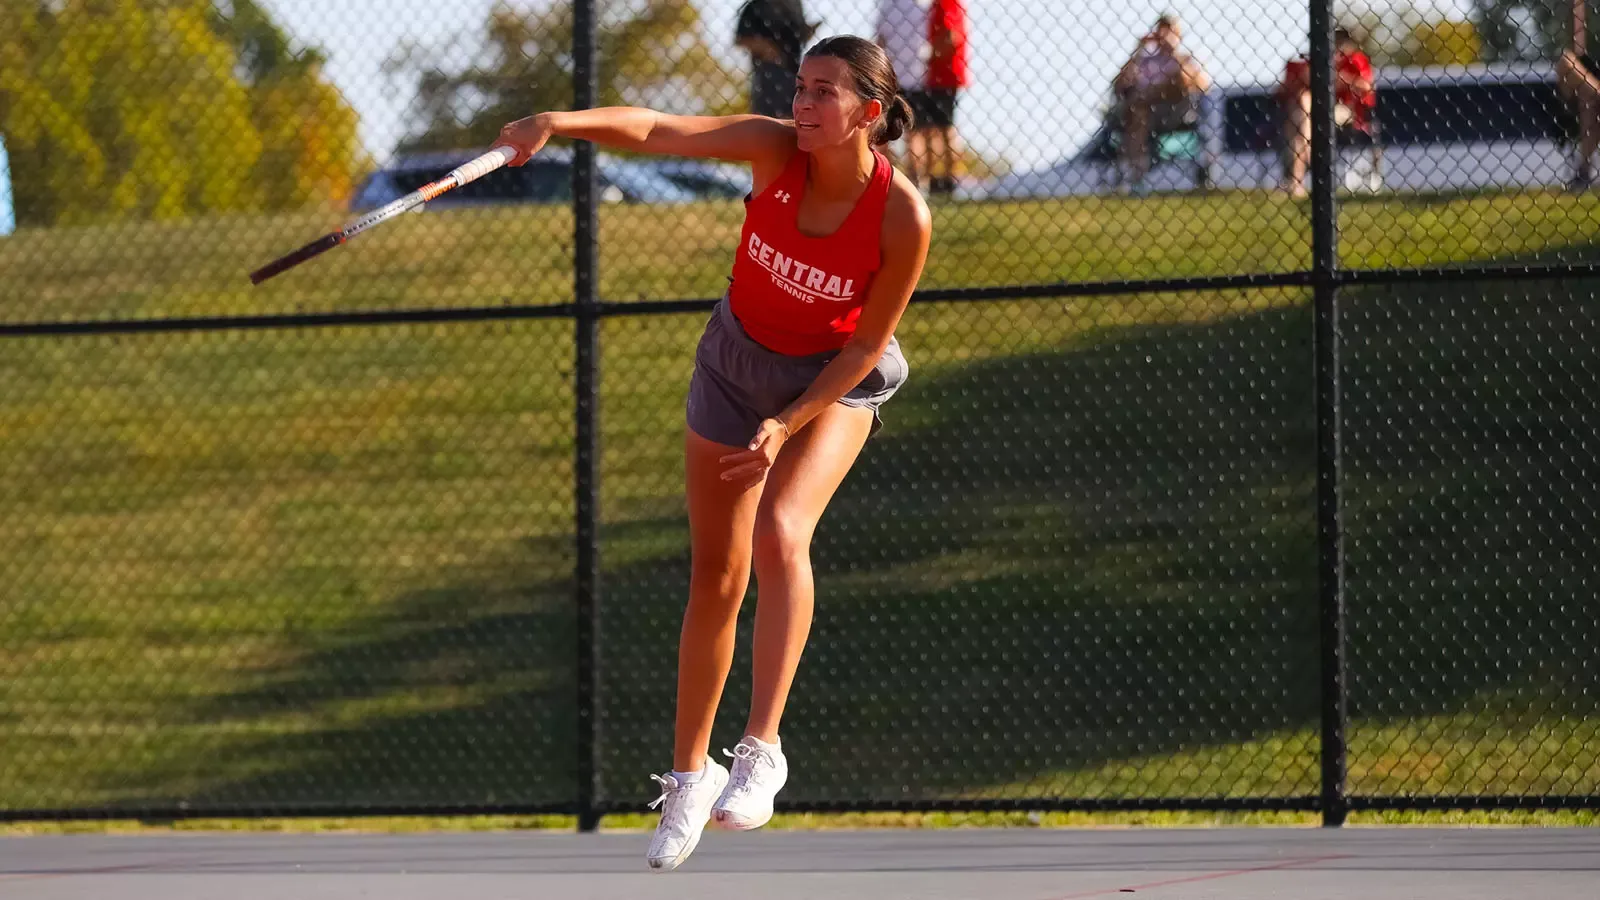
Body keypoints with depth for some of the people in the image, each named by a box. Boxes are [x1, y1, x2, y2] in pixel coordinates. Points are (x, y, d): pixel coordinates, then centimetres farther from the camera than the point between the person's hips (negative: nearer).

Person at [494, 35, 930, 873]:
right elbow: (655, 130, -32)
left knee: (781, 531, -31)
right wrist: (565, 122, -49)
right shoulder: (775, 150, -23)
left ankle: (762, 749, -30)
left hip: (834, 381, -3)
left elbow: (867, 345, -18)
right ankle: (688, 776, 25)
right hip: (737, 361, 3)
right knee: (715, 577, 8)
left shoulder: (902, 216, -28)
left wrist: (786, 425, -23)